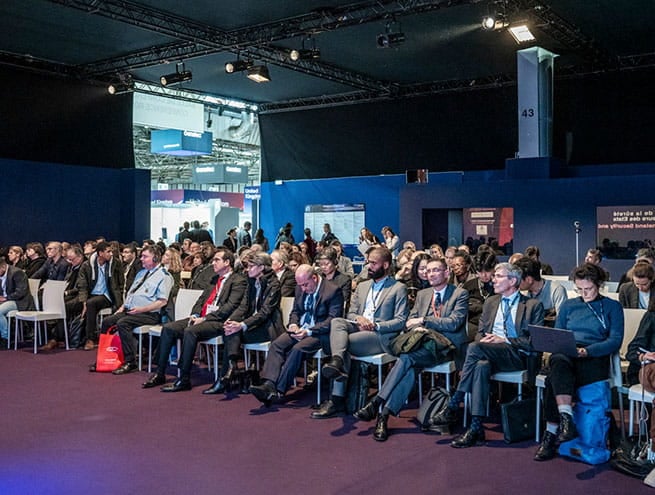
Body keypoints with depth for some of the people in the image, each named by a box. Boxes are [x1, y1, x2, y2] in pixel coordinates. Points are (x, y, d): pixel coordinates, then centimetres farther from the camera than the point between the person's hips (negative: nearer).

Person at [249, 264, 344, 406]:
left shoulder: (333, 291, -11)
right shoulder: (300, 288, 10)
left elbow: (333, 320, -16)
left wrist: (309, 332, -24)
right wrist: (293, 324, -4)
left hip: (320, 333, -6)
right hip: (299, 329, 7)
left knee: (297, 349, -31)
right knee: (276, 345, -19)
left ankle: (278, 390, -29)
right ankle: (269, 385, -32)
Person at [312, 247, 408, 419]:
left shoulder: (398, 288, 7)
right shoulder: (362, 286, 25)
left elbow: (400, 321, -2)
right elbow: (351, 313, 21)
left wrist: (376, 325, -15)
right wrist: (359, 319, -4)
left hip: (381, 336, -5)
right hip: (358, 328, 5)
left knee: (344, 341, -31)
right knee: (337, 321, -27)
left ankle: (338, 398, -30)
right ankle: (336, 361, -50)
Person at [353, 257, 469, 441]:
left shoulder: (460, 294, 3)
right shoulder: (422, 294, 21)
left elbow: (454, 323, -10)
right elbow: (410, 320, 15)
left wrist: (423, 320, -11)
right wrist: (417, 328, -9)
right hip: (425, 345, 5)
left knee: (407, 357, -30)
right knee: (410, 367, -30)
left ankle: (377, 403, -31)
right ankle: (384, 413, -34)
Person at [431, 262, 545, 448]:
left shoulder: (533, 305, 10)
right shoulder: (490, 302, 26)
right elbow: (480, 332, 24)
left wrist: (504, 340, -10)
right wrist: (483, 340, -2)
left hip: (518, 356, -4)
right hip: (489, 354, 4)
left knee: (475, 348, -32)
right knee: (481, 366, -35)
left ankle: (453, 405, -28)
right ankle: (476, 429, -35)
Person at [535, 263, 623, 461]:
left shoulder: (612, 307, 13)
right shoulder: (568, 306, 24)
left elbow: (615, 341, 0)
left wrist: (587, 350, -16)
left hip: (595, 359, -3)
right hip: (565, 354, 3)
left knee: (554, 380, -33)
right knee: (559, 362, -38)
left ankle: (551, 434, -29)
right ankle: (566, 420, -47)